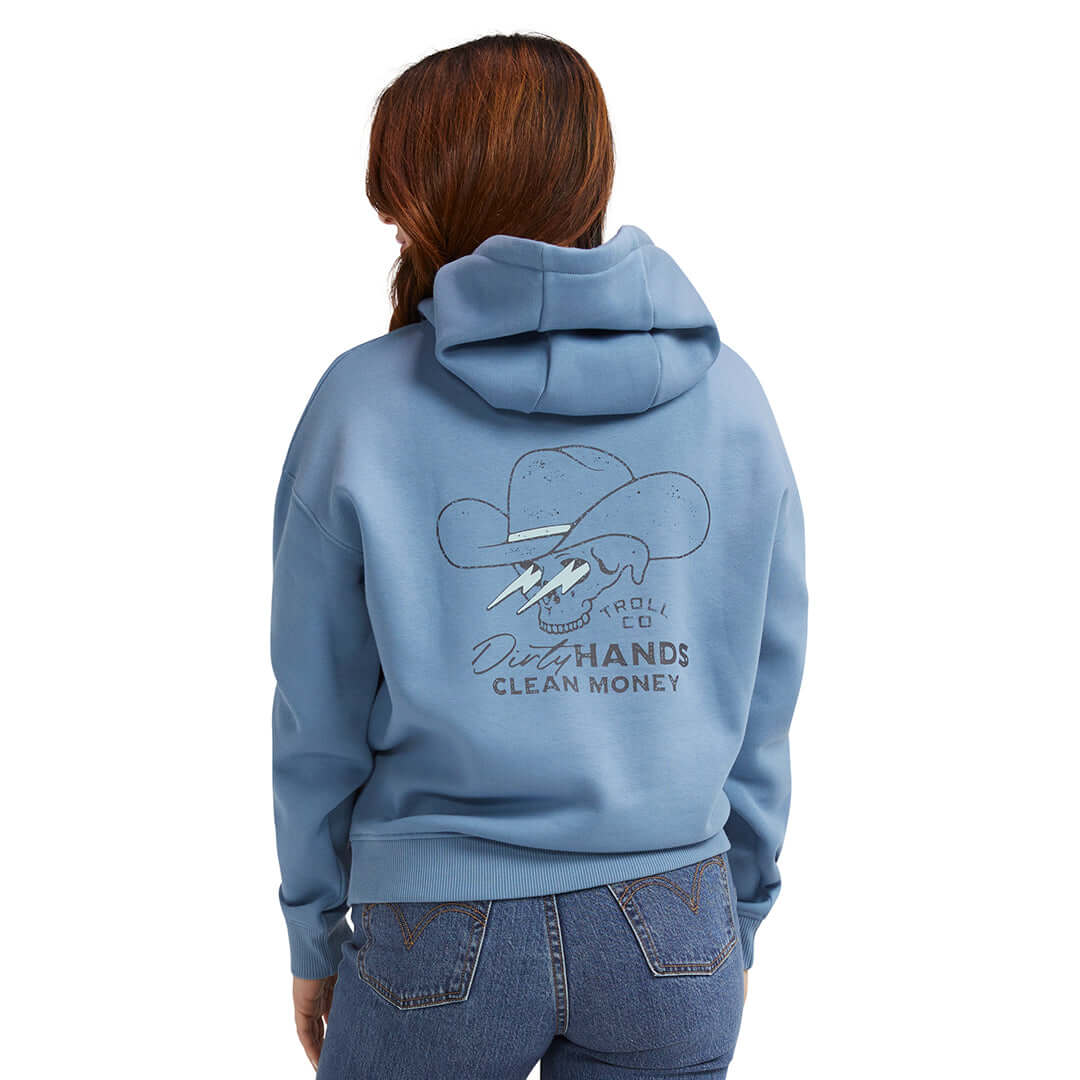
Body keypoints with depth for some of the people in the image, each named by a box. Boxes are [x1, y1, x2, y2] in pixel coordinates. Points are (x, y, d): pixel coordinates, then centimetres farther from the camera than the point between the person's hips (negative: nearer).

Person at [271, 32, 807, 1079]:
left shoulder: (365, 404, -10)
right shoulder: (732, 401, -3)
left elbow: (319, 719, -3)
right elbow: (762, 704, 2)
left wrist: (313, 934, 10)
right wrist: (737, 919, 15)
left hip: (439, 942, -2)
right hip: (672, 927, 2)